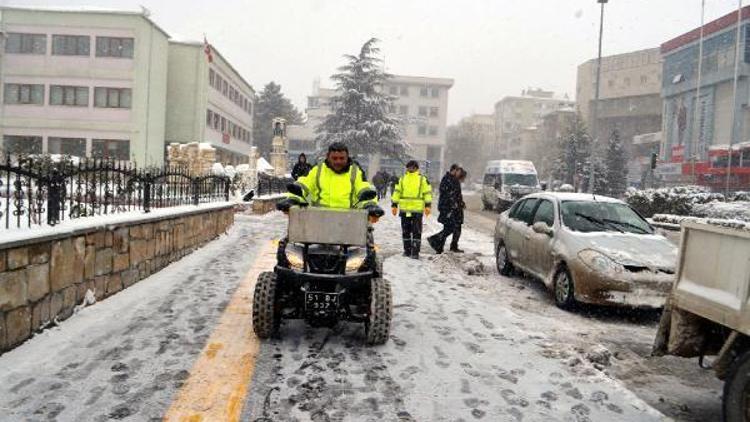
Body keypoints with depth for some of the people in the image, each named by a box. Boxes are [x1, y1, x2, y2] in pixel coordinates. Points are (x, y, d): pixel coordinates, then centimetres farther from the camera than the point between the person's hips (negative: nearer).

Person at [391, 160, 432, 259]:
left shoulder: (422, 179, 4)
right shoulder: (402, 179, 12)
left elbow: (427, 193, 3)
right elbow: (397, 192, 13)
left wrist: (427, 205, -4)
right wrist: (394, 205, 8)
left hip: (417, 210, -3)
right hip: (404, 209, 3)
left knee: (417, 232, -2)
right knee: (406, 231, 10)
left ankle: (415, 252, 1)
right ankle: (407, 250, 21)